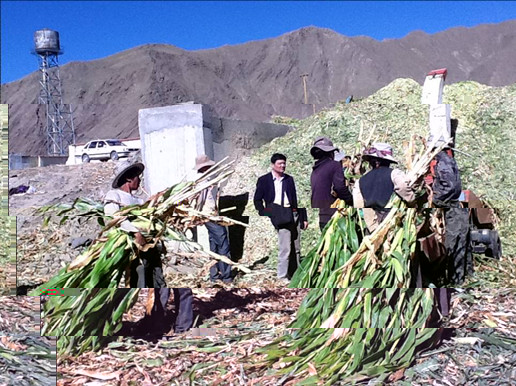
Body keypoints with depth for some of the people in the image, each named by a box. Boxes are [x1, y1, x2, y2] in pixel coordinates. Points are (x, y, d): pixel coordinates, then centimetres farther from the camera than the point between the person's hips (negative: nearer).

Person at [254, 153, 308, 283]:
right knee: (285, 249, -11)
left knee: (296, 249, 10)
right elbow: (257, 200, 4)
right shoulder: (264, 180, 3)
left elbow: (296, 199, 15)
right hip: (280, 217, -5)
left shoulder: (289, 179, 15)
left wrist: (304, 217, 11)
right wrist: (264, 214, -7)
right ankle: (282, 276, 0)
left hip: (294, 215, 5)